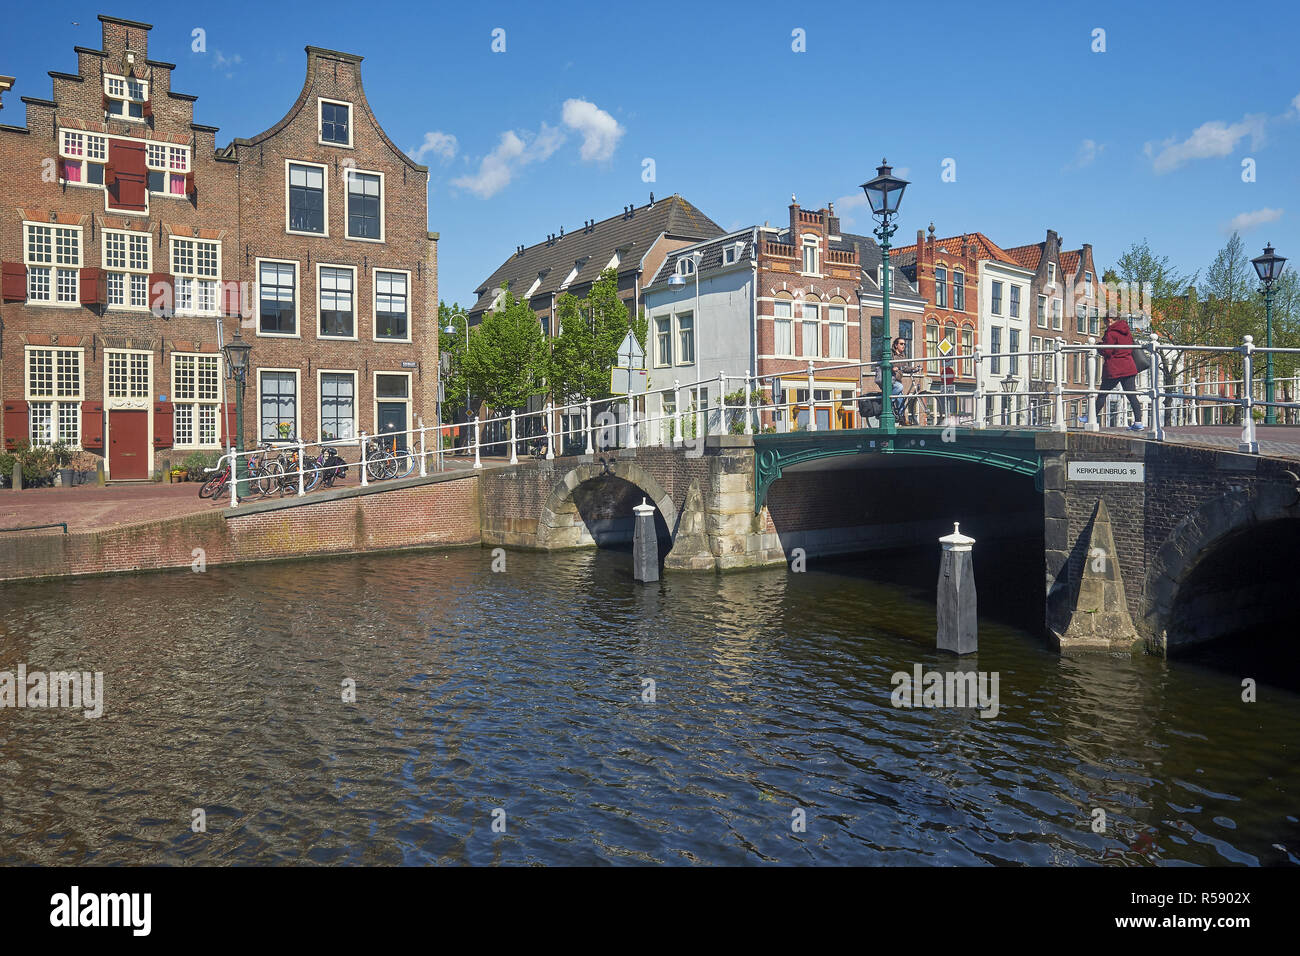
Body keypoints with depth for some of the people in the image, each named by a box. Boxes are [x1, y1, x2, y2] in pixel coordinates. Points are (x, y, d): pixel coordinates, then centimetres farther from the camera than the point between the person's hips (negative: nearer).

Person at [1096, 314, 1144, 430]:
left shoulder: (1111, 333, -12)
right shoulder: (1128, 332, 11)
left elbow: (1107, 352, -14)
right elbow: (1131, 349, 18)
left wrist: (1099, 347, 4)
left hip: (1113, 369, -6)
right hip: (1129, 367, 6)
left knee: (1102, 393, 8)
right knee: (1132, 395, 2)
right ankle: (1138, 422, -4)